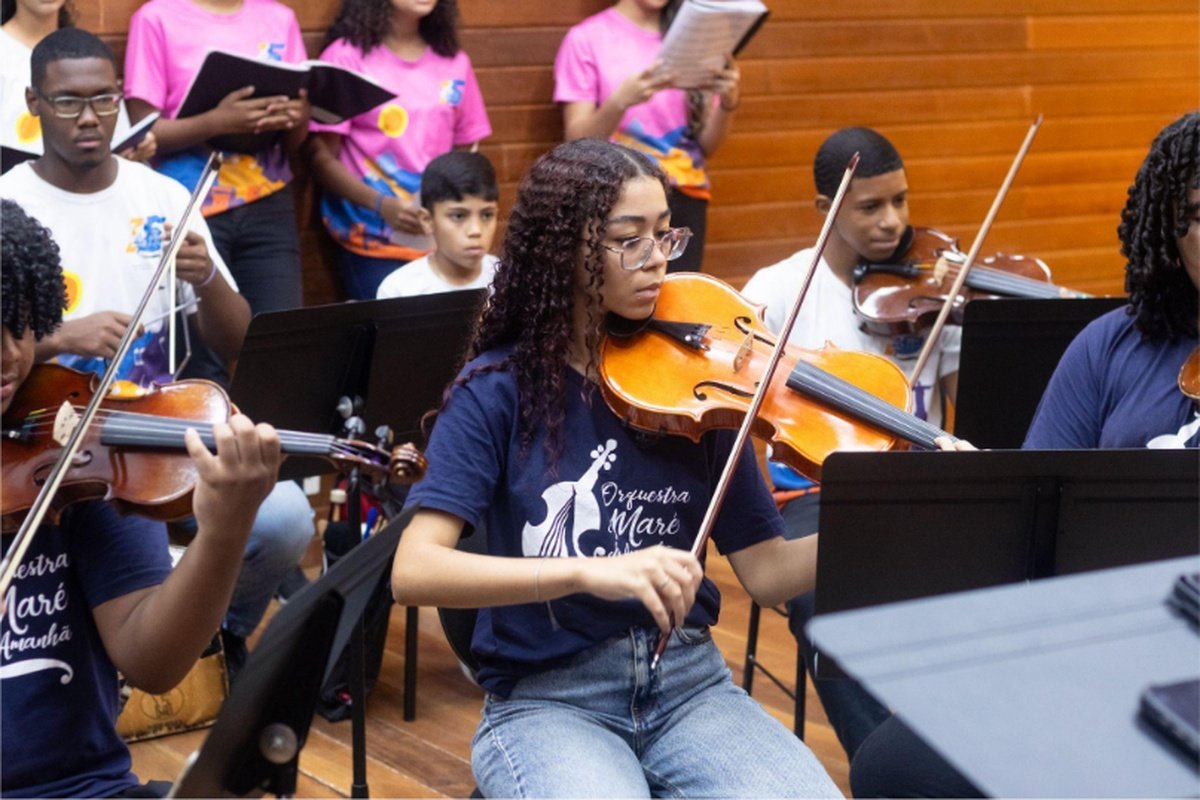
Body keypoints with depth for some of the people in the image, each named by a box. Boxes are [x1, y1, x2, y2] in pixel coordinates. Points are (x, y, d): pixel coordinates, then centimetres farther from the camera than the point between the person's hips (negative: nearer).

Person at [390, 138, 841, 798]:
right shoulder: (499, 390, -6)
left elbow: (765, 573, 0)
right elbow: (414, 572, -18)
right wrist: (591, 570, -30)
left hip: (689, 684, 3)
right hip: (546, 701, -3)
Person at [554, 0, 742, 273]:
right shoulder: (588, 38, 1)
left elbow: (707, 145, 9)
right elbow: (577, 142, -6)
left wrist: (728, 103, -11)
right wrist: (621, 101, -23)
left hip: (687, 199, 3)